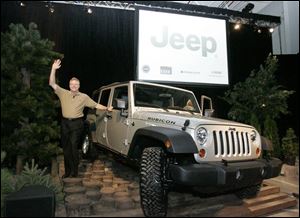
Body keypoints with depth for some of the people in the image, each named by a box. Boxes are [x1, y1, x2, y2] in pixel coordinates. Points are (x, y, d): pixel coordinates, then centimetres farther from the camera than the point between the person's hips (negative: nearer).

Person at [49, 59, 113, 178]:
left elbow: (96, 105, 7)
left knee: (73, 147, -6)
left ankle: (74, 171, 6)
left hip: (77, 124, -3)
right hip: (65, 123, 3)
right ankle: (67, 171, 22)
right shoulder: (63, 93, 4)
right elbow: (52, 84, -4)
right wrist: (53, 69, -14)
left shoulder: (84, 97, 3)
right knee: (66, 148, 10)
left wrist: (106, 108, 1)